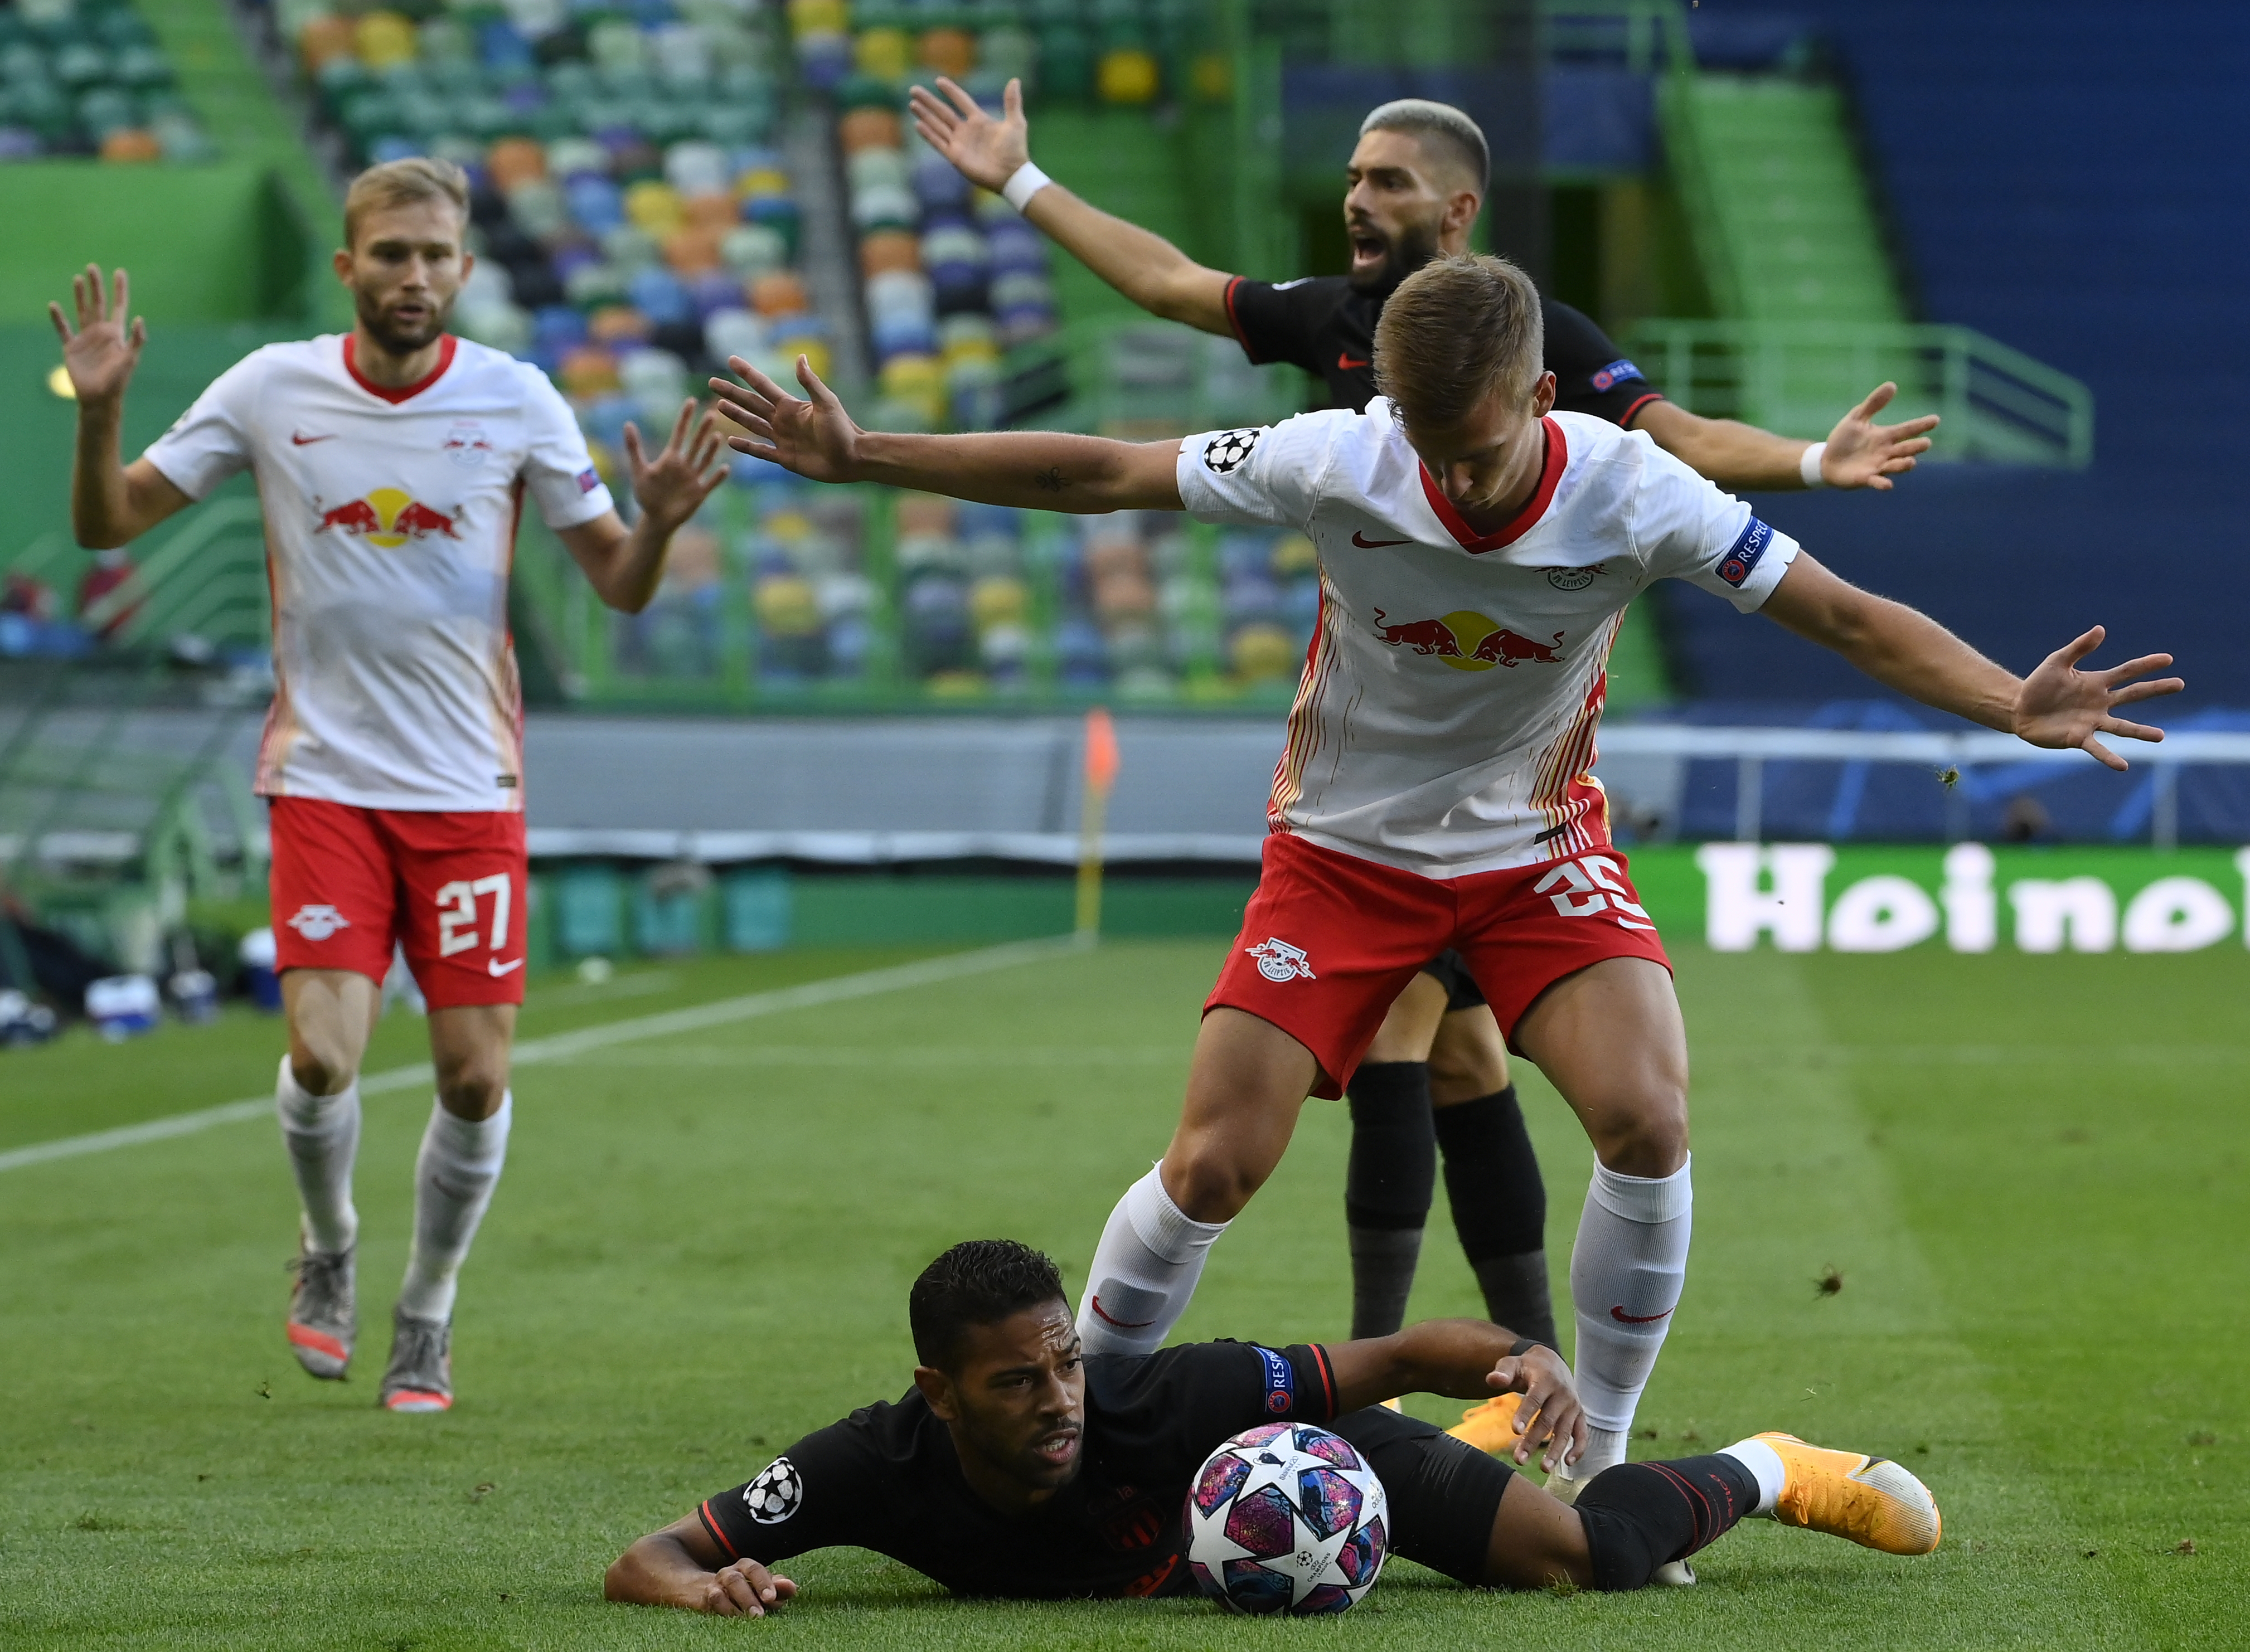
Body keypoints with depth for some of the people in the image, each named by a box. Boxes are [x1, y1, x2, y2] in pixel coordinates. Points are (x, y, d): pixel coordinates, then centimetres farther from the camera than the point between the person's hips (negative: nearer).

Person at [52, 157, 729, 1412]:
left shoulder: (515, 400, -2)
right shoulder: (274, 389, -1)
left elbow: (619, 585, 3)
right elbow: (108, 524, 4)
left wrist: (661, 524, -19)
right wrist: (100, 415, -15)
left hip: (471, 789, 1)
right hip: (326, 778, -1)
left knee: (476, 1075, -2)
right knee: (324, 1055, -15)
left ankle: (429, 1311, 21)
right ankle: (329, 1251, 16)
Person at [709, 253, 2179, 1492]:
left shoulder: (1632, 494, -23)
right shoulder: (1338, 464, -24)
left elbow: (1849, 618, -20)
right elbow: (1092, 474, -16)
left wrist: (2014, 706, -36)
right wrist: (863, 460, -18)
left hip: (1539, 842, 0)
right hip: (1347, 850, 0)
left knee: (1648, 1121, -22)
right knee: (1214, 1171, -9)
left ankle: (1601, 1463, -3)